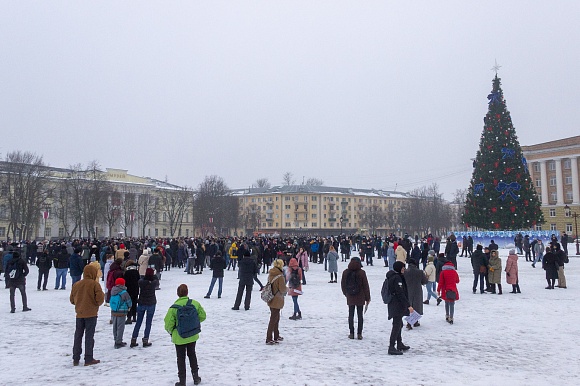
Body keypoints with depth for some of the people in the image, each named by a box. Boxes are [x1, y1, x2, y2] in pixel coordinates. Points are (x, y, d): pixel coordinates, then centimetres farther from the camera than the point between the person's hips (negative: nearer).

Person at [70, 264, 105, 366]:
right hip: (91, 314, -4)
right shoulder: (95, 284, -12)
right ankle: (88, 359, 3)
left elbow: (72, 300, 12)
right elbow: (100, 298, -17)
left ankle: (76, 359, 16)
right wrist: (98, 301, 4)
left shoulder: (76, 284, 5)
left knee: (78, 336, 12)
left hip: (79, 314, 5)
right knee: (89, 336, 1)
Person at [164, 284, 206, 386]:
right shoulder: (195, 303, -10)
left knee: (181, 358, 12)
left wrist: (171, 332, 7)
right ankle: (196, 377, 30)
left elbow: (168, 324, -15)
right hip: (192, 336, 3)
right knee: (192, 354, 22)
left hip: (179, 337, -3)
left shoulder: (173, 307, -19)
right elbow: (202, 316, 1)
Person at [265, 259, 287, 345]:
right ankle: (269, 339, 1)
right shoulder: (280, 276, -20)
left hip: (271, 300, 8)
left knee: (276, 318, 21)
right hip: (277, 301, -8)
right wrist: (287, 289, 3)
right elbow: (283, 289, -19)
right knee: (274, 319, -1)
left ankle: (276, 336, 33)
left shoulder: (270, 274, 4)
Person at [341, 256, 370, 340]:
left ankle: (351, 333, 12)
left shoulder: (345, 272, -2)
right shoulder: (361, 273, -11)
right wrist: (367, 298, 3)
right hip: (360, 298, -2)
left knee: (351, 315, 10)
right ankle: (359, 334, 9)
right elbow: (366, 286, -7)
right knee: (360, 315, 8)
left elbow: (343, 285, 6)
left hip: (350, 298, 2)